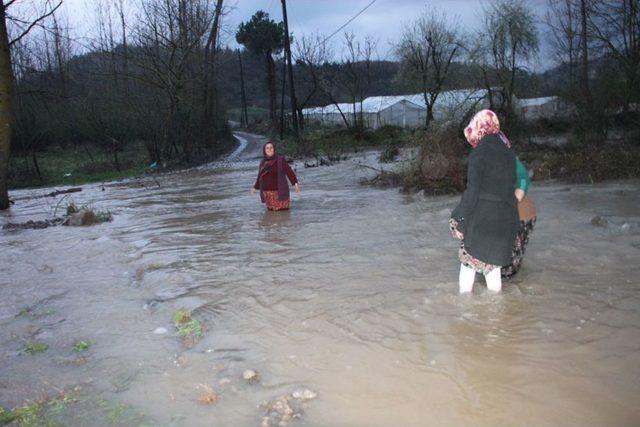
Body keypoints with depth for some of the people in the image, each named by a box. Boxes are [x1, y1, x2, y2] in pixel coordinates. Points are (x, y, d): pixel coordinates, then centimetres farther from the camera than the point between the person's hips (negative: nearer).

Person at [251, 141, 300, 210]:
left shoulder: (280, 160, -3)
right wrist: (255, 187, 32)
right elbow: (260, 176, 23)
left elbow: (289, 171, -11)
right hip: (267, 193, 4)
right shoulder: (263, 163, 10)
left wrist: (295, 183, -22)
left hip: (279, 192, -4)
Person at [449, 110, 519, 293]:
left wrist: (460, 220, -11)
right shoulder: (507, 150, 6)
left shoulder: (479, 153, -14)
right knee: (492, 259, 18)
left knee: (470, 258, 8)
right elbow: (511, 184, 9)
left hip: (481, 217, -6)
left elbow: (472, 191, -17)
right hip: (506, 219, 6)